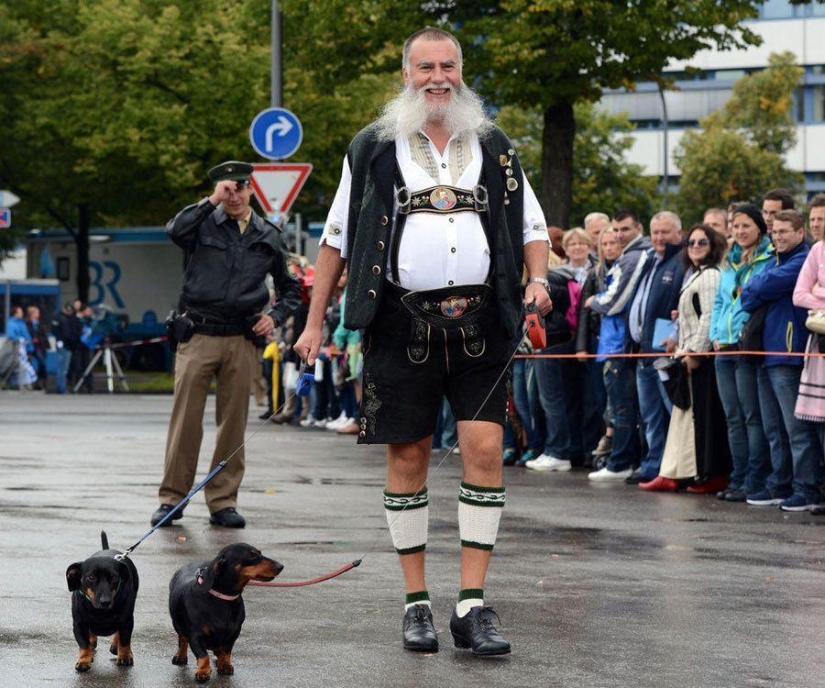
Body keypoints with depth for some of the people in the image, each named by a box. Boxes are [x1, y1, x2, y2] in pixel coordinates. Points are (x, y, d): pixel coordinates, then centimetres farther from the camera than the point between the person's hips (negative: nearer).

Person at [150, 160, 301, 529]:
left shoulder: (268, 237, 13)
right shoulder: (204, 224, 3)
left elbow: (290, 287, 25)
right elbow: (174, 230, -21)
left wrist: (275, 315, 8)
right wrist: (211, 202, -19)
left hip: (242, 340, 3)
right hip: (198, 336, -3)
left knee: (233, 422, 4)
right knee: (185, 419, -4)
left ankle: (223, 502, 10)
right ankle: (171, 498, 3)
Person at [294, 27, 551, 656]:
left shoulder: (495, 148, 12)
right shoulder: (373, 149, 8)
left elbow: (532, 226, 17)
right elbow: (337, 237, 11)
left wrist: (539, 278, -3)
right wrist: (315, 321, 7)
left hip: (478, 321, 1)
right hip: (402, 321, -1)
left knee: (485, 448, -10)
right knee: (408, 457, 1)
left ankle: (472, 605, -6)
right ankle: (417, 603, 12)